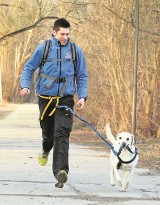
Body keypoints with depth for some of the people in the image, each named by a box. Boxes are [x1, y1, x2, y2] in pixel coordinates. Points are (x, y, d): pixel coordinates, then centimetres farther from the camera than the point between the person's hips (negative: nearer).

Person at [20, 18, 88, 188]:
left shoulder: (76, 51, 4)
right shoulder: (44, 48, 0)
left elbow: (82, 76, 12)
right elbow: (28, 68, 8)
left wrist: (82, 96, -1)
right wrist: (25, 85, -9)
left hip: (66, 99, -1)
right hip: (46, 98, 1)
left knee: (62, 135, -15)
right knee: (48, 132, 15)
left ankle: (61, 171, -22)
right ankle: (46, 151, 50)